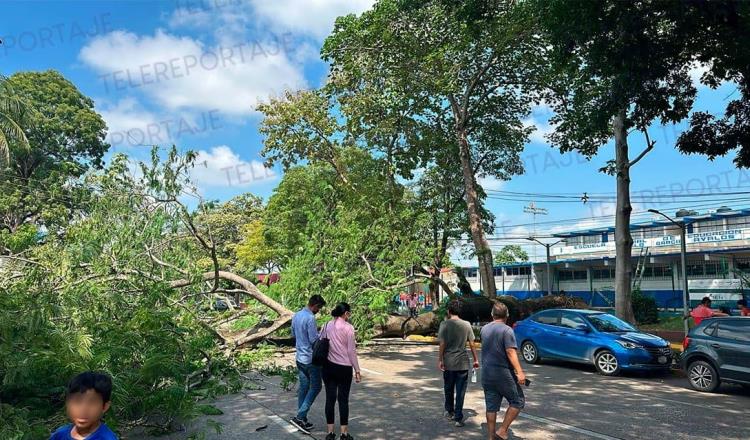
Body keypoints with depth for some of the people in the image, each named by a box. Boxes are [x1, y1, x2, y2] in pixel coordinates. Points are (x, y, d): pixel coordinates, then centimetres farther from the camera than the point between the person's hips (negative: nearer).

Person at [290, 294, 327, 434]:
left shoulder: (296, 315, 8)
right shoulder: (310, 318, -20)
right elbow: (314, 340, -20)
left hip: (299, 358, 9)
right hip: (310, 359, -8)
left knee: (303, 388, 13)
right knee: (315, 387, 1)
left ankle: (302, 420, 18)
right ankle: (300, 417, -4)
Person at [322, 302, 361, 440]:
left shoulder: (327, 326, 4)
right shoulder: (348, 327, -9)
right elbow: (351, 351, -9)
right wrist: (357, 371, -3)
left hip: (328, 366, 4)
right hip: (344, 367, -4)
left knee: (330, 398, 9)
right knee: (343, 399, 4)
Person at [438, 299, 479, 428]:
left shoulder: (444, 324, -8)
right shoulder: (466, 325, -1)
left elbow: (442, 344, -10)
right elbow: (472, 344, 1)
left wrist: (440, 360, -4)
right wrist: (475, 360, 10)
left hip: (448, 363, -1)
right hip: (463, 363, 1)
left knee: (449, 389, 18)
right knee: (460, 391, 5)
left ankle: (449, 412, 33)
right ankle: (458, 418, 4)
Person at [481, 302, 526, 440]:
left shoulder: (484, 329, 8)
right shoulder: (507, 330, -11)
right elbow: (511, 352, -20)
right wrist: (519, 372, -24)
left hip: (486, 374, 6)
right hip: (503, 373, -6)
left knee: (491, 407, 11)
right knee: (518, 401, 7)